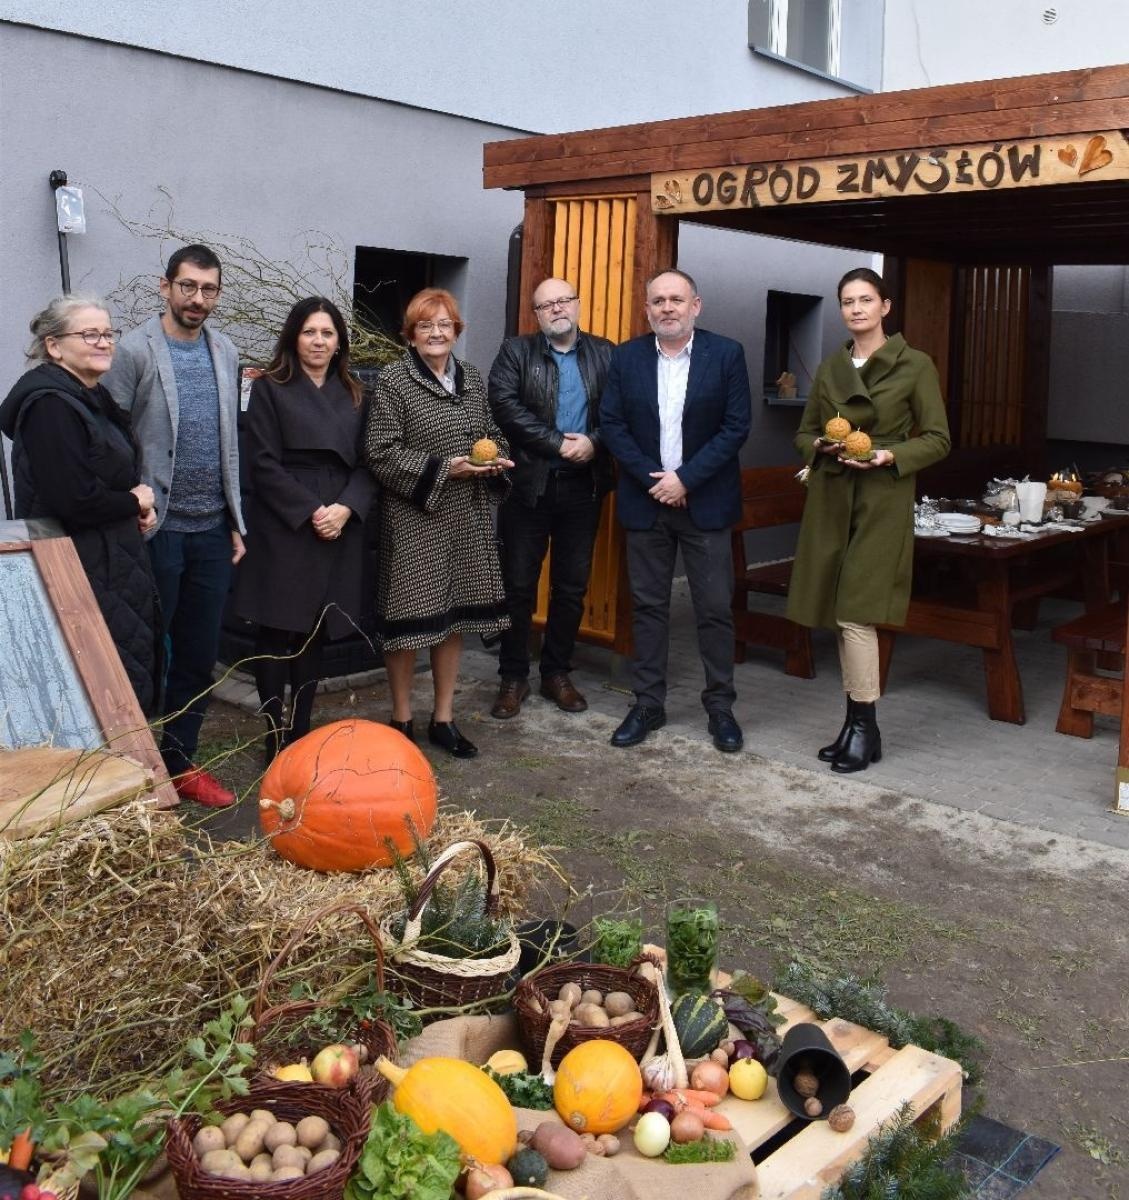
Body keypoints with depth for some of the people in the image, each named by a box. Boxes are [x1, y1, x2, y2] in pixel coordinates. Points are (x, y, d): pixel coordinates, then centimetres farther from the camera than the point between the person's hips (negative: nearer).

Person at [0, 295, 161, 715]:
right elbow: (74, 500, -25)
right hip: (84, 571, -10)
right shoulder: (50, 405, -17)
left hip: (112, 562, 10)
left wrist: (138, 505, 5)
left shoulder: (93, 397, 12)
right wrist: (136, 502, -9)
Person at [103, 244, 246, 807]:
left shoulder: (224, 353, 10)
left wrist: (236, 522, 13)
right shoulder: (135, 351, -6)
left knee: (199, 656, 11)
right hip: (157, 529, -5)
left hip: (213, 529, 5)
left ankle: (180, 762, 24)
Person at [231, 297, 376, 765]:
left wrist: (345, 508, -10)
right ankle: (274, 740, 7)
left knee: (316, 636, 8)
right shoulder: (270, 388, 1)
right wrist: (310, 511, -15)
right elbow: (263, 463, -7)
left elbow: (365, 462, 8)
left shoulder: (352, 394, 14)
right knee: (277, 634, -1)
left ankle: (301, 733, 17)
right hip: (283, 529, -4)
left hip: (338, 531, 4)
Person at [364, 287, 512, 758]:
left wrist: (497, 457, -3)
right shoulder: (392, 382, -6)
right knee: (409, 618, 0)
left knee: (455, 617, 11)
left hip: (467, 517, 5)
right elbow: (380, 452, -12)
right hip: (412, 516, -5)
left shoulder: (473, 379, 11)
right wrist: (444, 469, -18)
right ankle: (402, 721, 18)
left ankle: (443, 719, 24)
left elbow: (492, 433, 21)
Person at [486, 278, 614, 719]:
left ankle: (557, 673, 24)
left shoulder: (604, 353, 9)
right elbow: (505, 406, -11)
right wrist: (559, 444, -16)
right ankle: (513, 678, 15)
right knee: (518, 584, 3)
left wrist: (593, 442, -16)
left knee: (572, 585, 10)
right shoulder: (515, 352, 3)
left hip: (584, 485, 2)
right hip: (528, 484, -2)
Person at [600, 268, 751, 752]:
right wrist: (653, 479, -10)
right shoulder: (626, 357, 3)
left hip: (705, 501, -2)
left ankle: (720, 707, 14)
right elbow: (611, 423, 0)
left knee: (715, 608, 2)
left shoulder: (726, 354, -3)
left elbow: (736, 426, -7)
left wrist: (685, 478, -14)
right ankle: (648, 703, 18)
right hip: (646, 500, 2)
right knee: (648, 605, 8)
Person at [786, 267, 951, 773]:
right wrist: (822, 445, -5)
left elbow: (937, 440, -2)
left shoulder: (915, 365, -2)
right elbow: (804, 432, 17)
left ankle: (865, 727, 1)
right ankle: (855, 724, 17)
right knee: (839, 616, 6)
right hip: (830, 497, 5)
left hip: (883, 499, -5)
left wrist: (891, 455, -18)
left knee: (856, 613, -12)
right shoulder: (829, 368, 11)